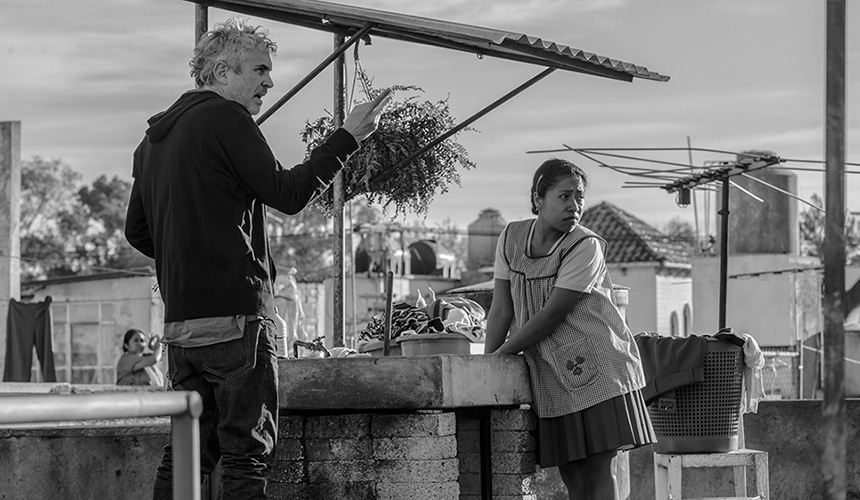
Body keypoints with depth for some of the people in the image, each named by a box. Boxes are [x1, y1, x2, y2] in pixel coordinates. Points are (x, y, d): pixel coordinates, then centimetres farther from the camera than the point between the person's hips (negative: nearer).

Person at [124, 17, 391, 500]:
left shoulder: (154, 137, 17)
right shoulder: (226, 118, -9)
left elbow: (137, 231, 21)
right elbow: (288, 193, -12)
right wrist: (349, 137, -7)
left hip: (179, 322, 8)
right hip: (236, 316, -8)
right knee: (247, 455, -6)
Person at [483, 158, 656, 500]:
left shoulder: (586, 247, -14)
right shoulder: (511, 237, 3)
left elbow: (550, 316, -16)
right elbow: (501, 308, 3)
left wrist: (500, 355, -12)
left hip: (597, 367, -4)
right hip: (550, 375, 5)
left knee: (599, 470, -8)